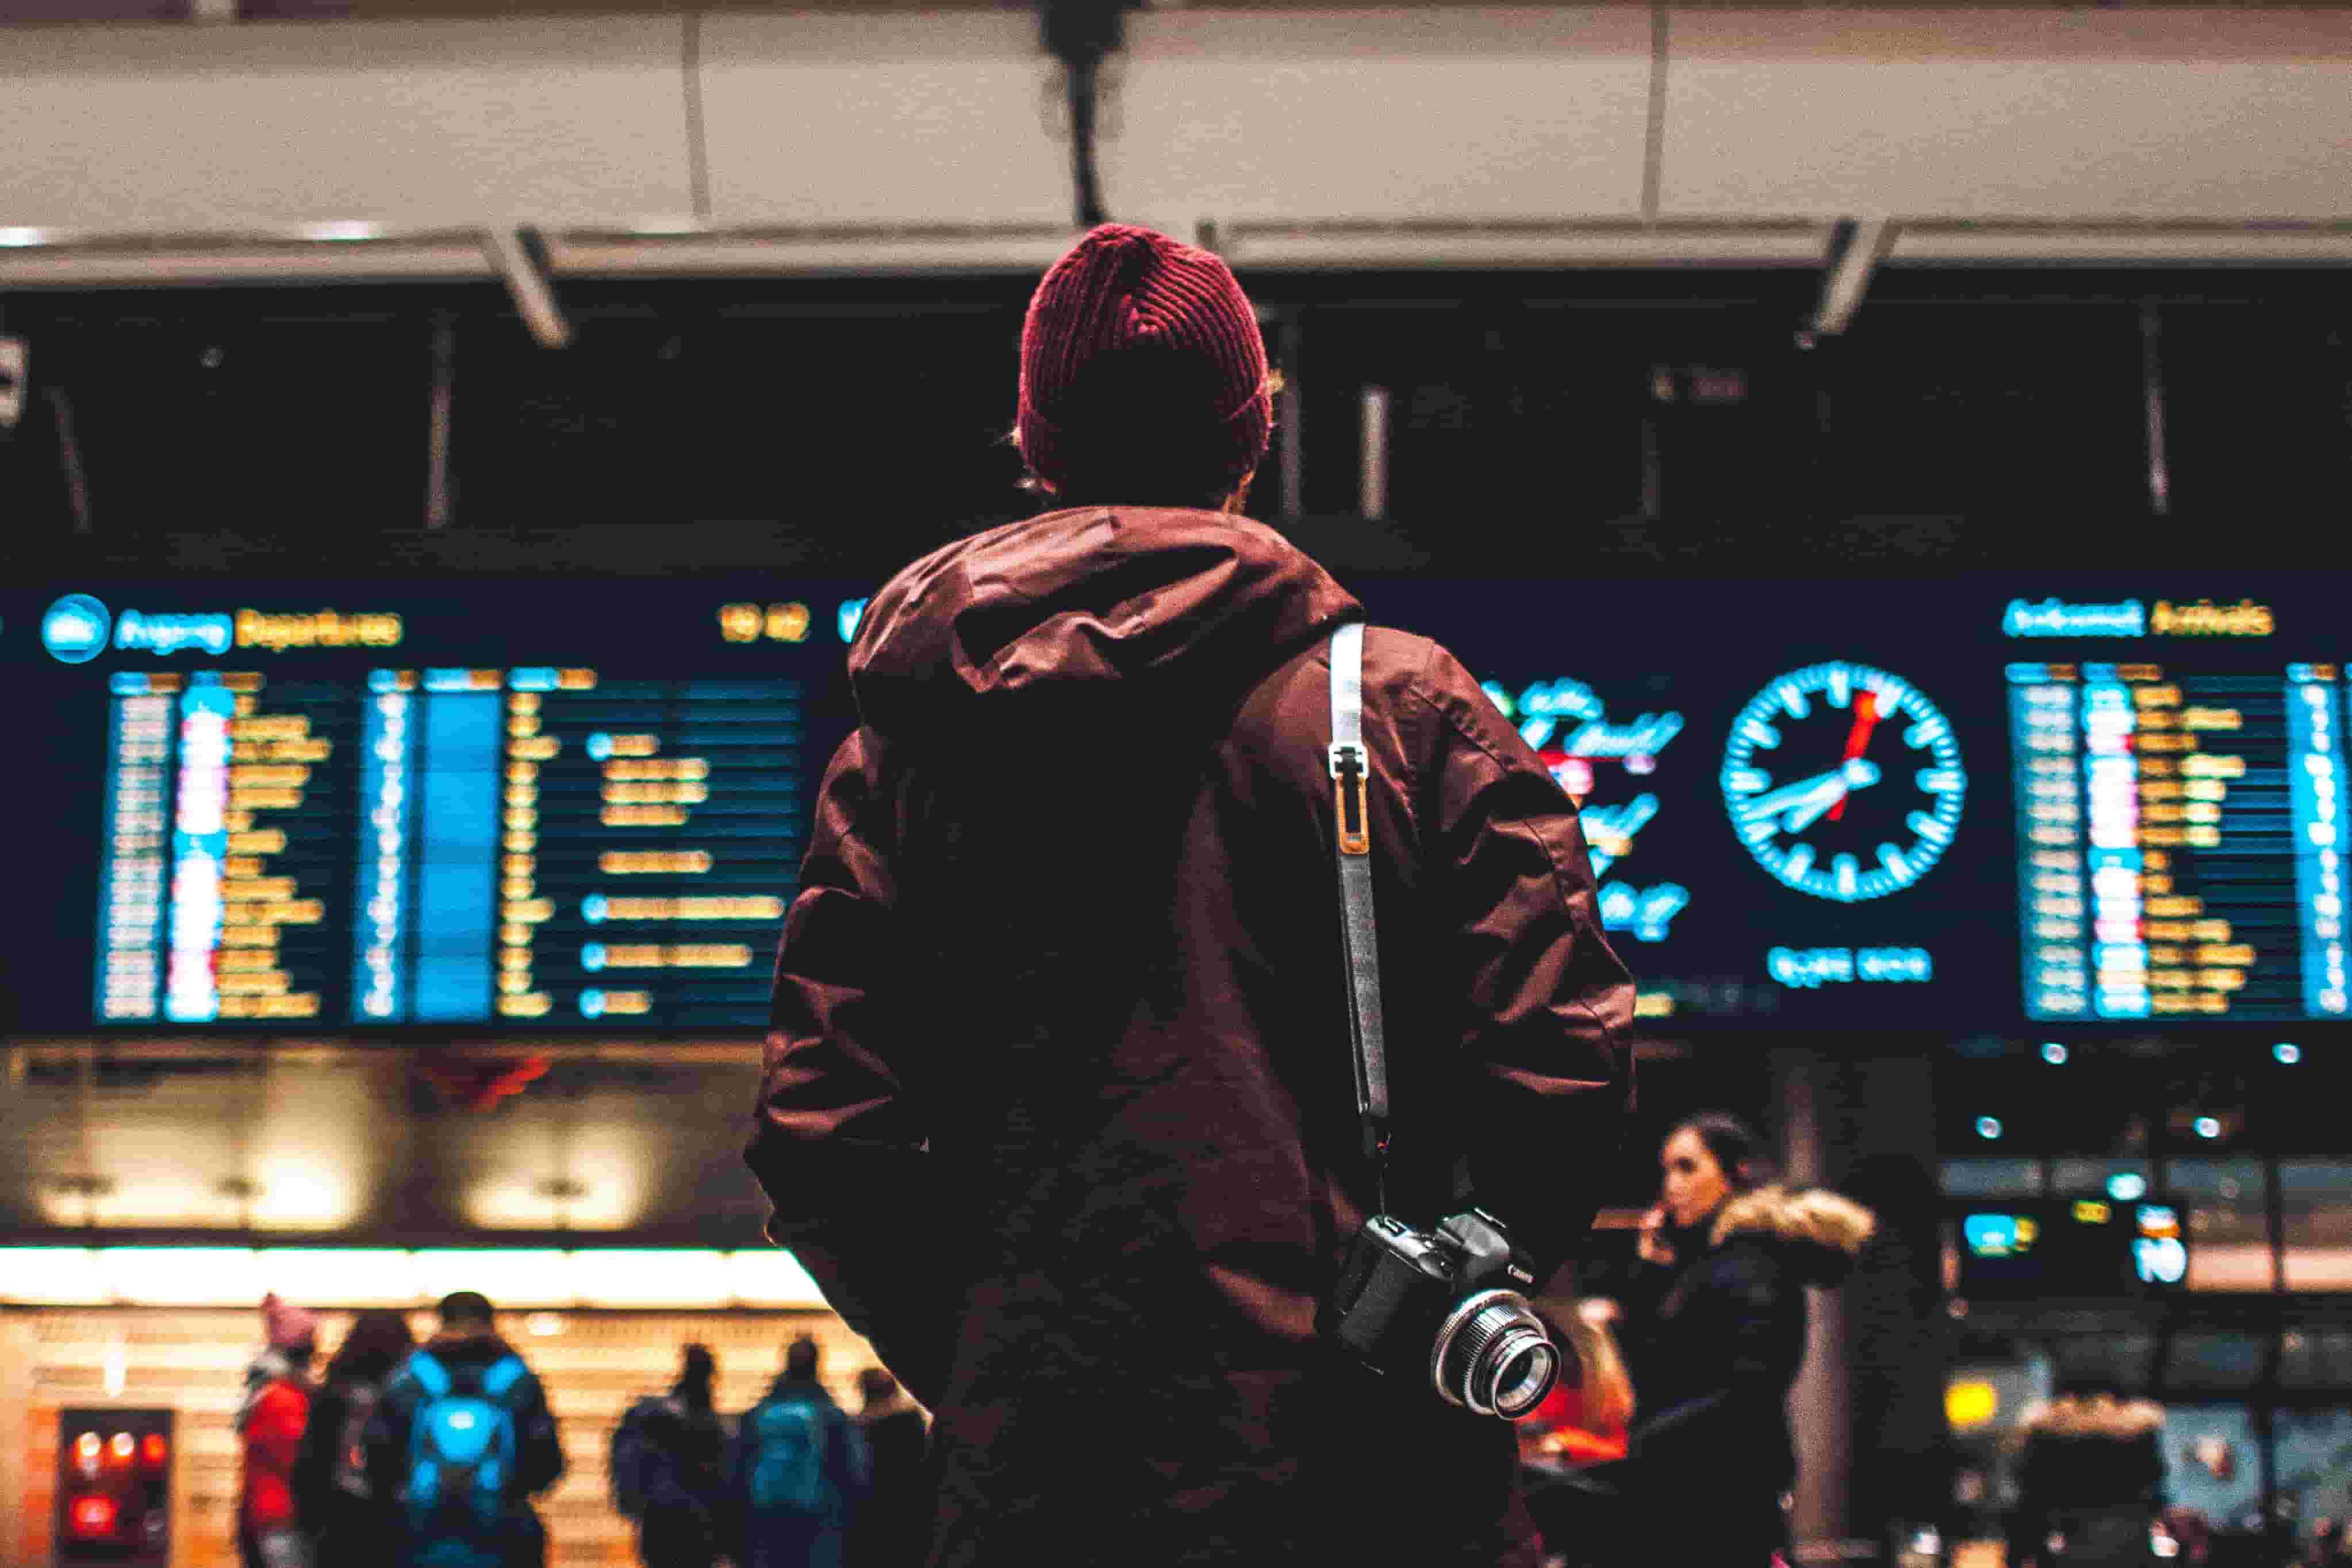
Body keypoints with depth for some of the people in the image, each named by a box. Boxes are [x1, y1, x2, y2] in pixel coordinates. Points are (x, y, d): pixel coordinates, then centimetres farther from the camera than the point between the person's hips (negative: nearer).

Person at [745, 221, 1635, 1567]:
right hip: (1360, 1458, -1)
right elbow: (1558, 1075, -6)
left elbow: (819, 1144, 1)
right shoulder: (1409, 703, 1)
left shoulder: (907, 746, 6)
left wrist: (973, 1365, 11)